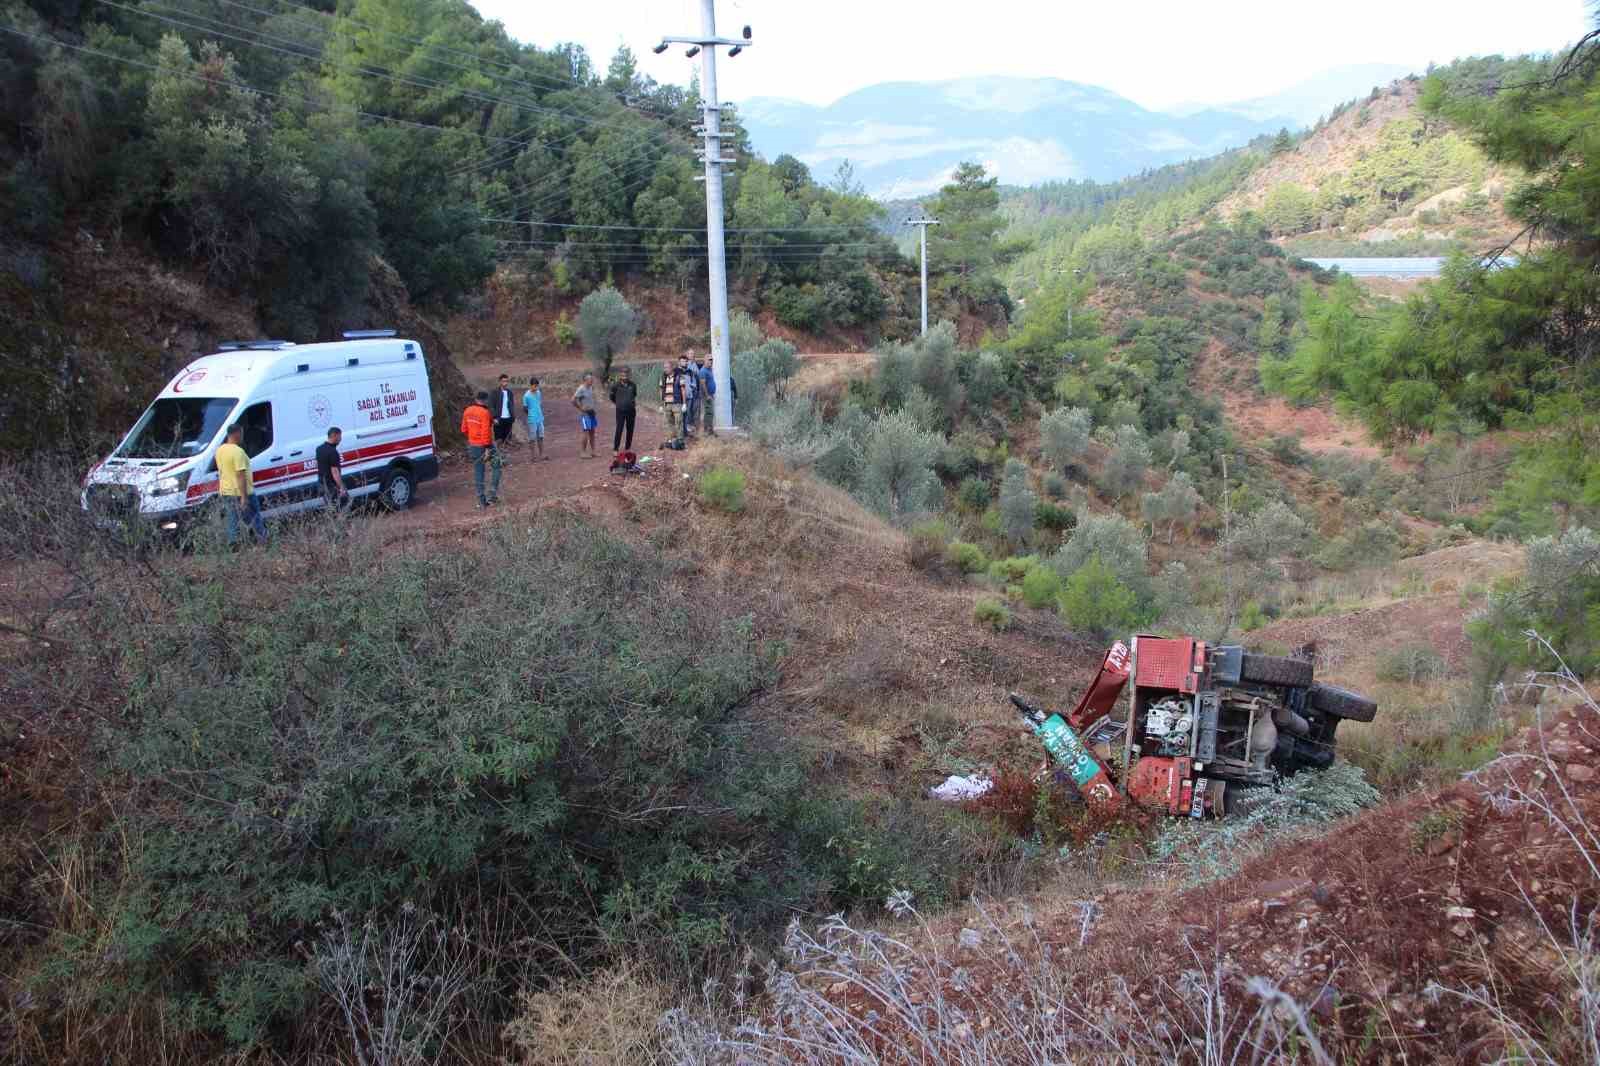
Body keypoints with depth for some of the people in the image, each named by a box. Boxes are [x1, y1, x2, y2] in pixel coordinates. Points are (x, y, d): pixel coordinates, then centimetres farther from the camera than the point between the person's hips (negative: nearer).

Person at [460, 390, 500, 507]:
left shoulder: (467, 411, 5)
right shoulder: (484, 412, -18)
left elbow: (464, 430, 12)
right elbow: (485, 432, -22)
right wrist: (487, 449, -20)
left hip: (472, 445, 7)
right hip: (484, 445, -7)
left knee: (478, 472, 12)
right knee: (497, 467, 12)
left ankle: (482, 501, 15)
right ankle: (493, 494, 3)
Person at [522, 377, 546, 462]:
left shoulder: (539, 393, 5)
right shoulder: (526, 395, -12)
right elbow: (524, 409, -4)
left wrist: (541, 414, 10)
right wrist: (531, 414, 5)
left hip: (540, 419, 6)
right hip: (532, 420, -6)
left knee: (541, 437, 10)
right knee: (532, 439, 2)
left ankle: (541, 454, 18)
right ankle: (534, 456, 9)